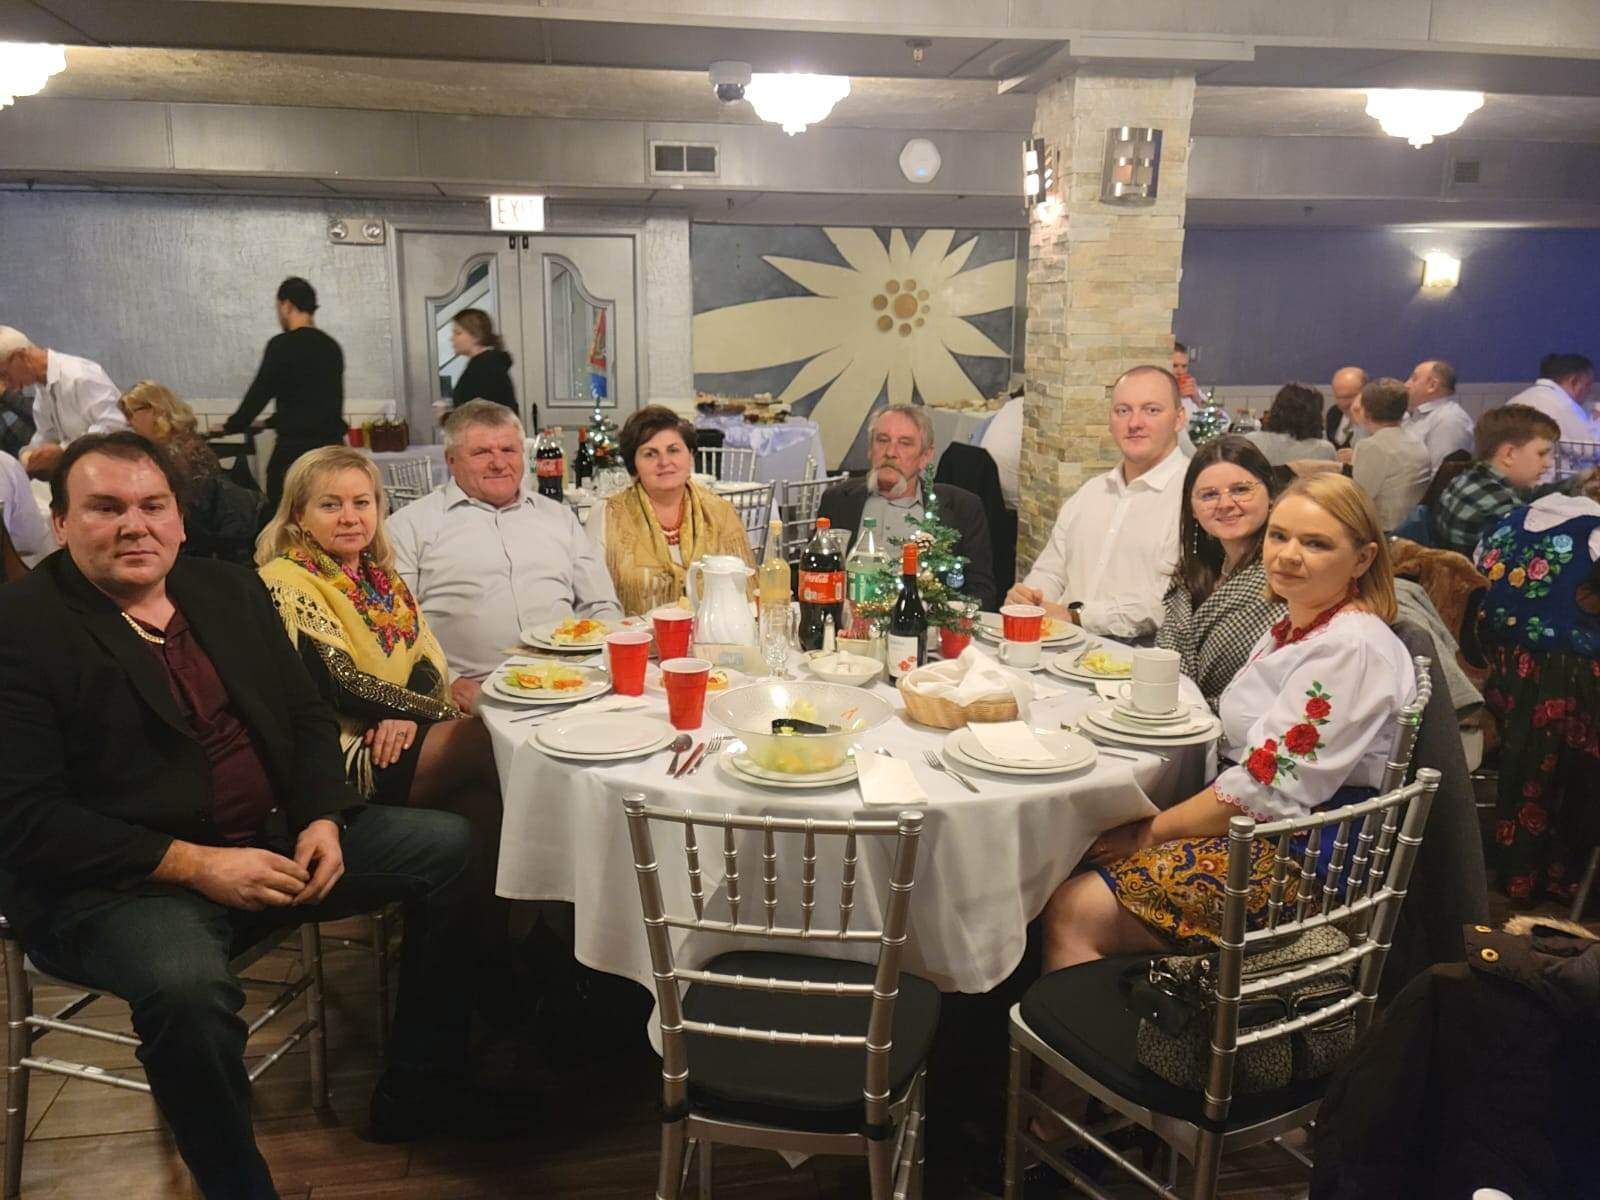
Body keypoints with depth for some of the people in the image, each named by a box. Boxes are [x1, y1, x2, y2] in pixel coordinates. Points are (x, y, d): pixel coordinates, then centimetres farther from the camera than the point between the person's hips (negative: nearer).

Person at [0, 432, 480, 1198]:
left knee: (458, 848, -3)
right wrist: (192, 864, -22)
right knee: (187, 987, -37)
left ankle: (416, 1092, 9)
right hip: (116, 882, -6)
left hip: (278, 841, 7)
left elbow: (306, 717, 12)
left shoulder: (231, 591, 10)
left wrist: (323, 820, -7)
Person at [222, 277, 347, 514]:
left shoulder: (283, 345, -7)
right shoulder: (331, 347, 13)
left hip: (294, 449, -6)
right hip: (332, 446, 6)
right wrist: (270, 422, 31)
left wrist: (232, 426, 11)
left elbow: (260, 392, -6)